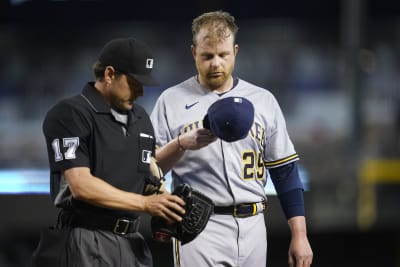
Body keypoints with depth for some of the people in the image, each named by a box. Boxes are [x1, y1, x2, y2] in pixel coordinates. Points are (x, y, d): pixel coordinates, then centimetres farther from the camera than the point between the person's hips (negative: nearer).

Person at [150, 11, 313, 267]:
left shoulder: (263, 100, 11)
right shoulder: (172, 100, 5)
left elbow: (285, 171, 11)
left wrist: (300, 236, 4)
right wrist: (180, 145, -18)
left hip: (252, 227, 3)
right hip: (199, 228, -3)